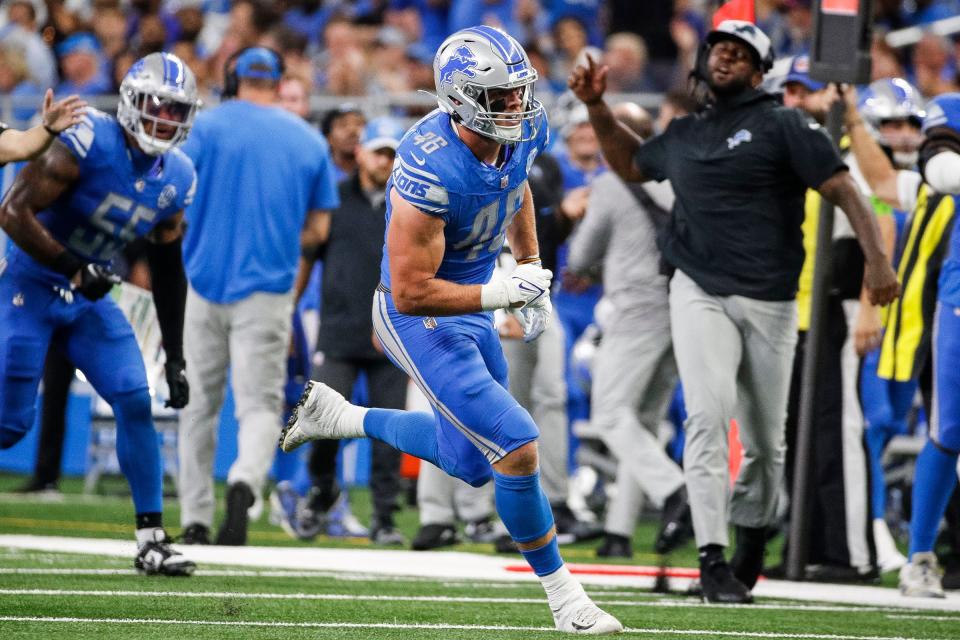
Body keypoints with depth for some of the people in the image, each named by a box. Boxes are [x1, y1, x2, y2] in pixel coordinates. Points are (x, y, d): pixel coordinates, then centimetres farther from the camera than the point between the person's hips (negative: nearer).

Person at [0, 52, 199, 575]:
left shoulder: (176, 178, 0)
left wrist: (175, 356, 10)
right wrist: (76, 270, -26)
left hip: (90, 298, 6)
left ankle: (151, 540, -2)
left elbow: (166, 269, 11)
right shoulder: (86, 143, -21)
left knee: (136, 403, -8)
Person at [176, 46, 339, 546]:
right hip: (267, 288, 0)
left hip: (205, 278, 0)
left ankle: (195, 523, 11)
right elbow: (317, 229, 8)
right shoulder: (310, 141, 7)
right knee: (260, 403, -1)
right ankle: (245, 482, -32)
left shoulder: (210, 125, 1)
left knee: (200, 404, 10)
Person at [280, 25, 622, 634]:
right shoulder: (431, 172, -34)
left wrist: (532, 267, 14)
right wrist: (505, 293, -28)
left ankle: (337, 415, 38)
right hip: (419, 318, -9)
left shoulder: (524, 131, -10)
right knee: (517, 448, -15)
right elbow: (412, 292, -29)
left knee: (472, 461, 21)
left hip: (471, 309, 9)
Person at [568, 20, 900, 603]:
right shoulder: (683, 135, 14)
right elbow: (631, 164, 34)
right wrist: (597, 107, 20)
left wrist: (876, 258, -23)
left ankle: (752, 534, 34)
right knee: (708, 415, -19)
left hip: (770, 303, -2)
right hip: (700, 294, 2)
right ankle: (712, 557, -23)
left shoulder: (780, 126, -2)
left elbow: (843, 189, -10)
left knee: (765, 441, 7)